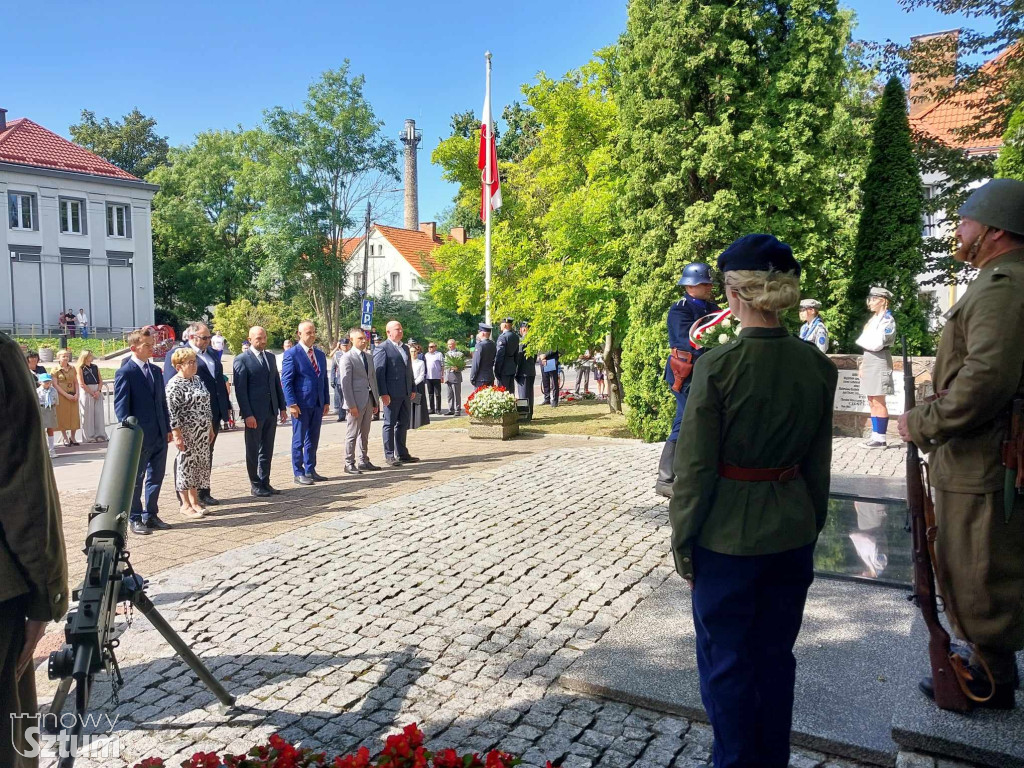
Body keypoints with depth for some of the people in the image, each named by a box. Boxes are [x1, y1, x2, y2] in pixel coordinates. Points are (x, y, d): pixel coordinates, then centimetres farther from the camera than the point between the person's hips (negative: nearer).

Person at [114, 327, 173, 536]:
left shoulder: (155, 370, 12)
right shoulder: (125, 373, -9)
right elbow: (121, 407, -11)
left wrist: (168, 428, 12)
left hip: (159, 436, 7)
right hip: (139, 436, -7)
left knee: (156, 477, 12)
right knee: (135, 479, 6)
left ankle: (151, 515, 23)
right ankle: (135, 519, 16)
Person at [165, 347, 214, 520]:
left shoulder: (197, 380, 11)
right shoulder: (174, 385, -13)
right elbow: (172, 412, -16)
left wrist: (211, 428, 16)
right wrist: (177, 436, -19)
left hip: (202, 434, 8)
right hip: (186, 434, -8)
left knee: (198, 464, 12)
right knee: (185, 465, 1)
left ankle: (194, 501, 22)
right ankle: (185, 505, 10)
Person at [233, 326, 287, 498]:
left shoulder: (271, 357, 13)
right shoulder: (242, 360, -7)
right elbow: (240, 390, -11)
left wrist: (282, 407, 10)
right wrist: (247, 414, -16)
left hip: (271, 412, 6)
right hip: (254, 413, -6)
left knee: (267, 450, 11)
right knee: (253, 450, 5)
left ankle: (265, 482, 20)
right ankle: (255, 485, 14)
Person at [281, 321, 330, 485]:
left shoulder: (320, 355, 14)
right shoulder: (292, 354, -7)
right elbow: (286, 381, -10)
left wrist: (326, 401, 11)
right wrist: (292, 404, -17)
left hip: (317, 404, 6)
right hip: (301, 404, -6)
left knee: (313, 440, 12)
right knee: (299, 440, 2)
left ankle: (310, 470, 22)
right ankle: (299, 473, 10)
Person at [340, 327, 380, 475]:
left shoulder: (369, 356, 14)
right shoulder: (347, 358, -8)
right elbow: (345, 383, -13)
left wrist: (376, 400, 12)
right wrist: (351, 405, -17)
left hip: (369, 400, 7)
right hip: (356, 401, -7)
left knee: (364, 434, 14)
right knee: (352, 435, 1)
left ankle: (364, 461, 22)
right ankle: (349, 464, 8)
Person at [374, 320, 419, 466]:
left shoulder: (405, 348, 17)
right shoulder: (382, 349, -7)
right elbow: (379, 372, -12)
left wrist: (413, 389, 15)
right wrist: (383, 393, -18)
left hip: (406, 393, 8)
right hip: (391, 394, -8)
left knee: (403, 423, 12)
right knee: (390, 424, 1)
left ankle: (402, 454, 21)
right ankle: (389, 455, 7)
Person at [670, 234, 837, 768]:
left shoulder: (717, 366, -19)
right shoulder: (817, 367, -4)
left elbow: (695, 468, -14)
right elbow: (819, 465, 5)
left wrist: (683, 545, -3)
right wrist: (810, 529, 18)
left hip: (727, 536, -5)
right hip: (792, 533, 5)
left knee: (726, 662, 13)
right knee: (775, 656, 21)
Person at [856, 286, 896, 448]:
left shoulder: (887, 320, -10)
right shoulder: (874, 319, 17)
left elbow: (877, 344, -20)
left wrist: (861, 340, -3)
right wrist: (863, 364, 13)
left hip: (879, 362, -9)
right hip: (869, 361, 9)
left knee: (878, 402, -6)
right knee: (872, 402, 10)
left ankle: (881, 438, -2)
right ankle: (875, 435, 15)